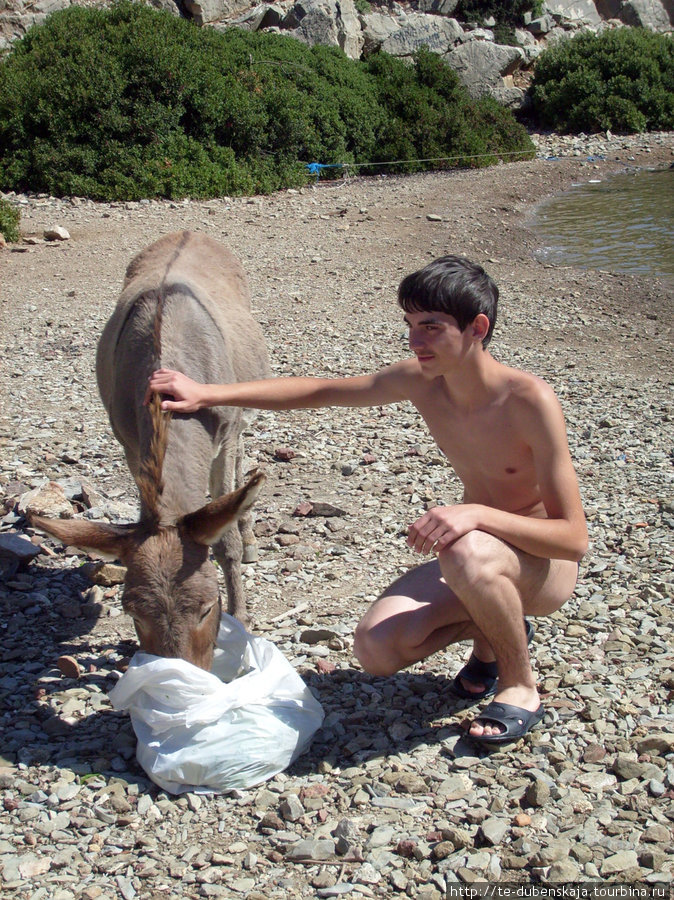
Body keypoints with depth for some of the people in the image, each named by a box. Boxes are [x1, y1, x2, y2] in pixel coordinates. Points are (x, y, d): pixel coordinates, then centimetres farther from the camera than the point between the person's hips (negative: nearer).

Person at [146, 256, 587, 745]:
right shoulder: (420, 380, -10)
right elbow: (319, 391, 1)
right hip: (479, 558, 6)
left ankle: (521, 687, -12)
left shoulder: (530, 401, -28)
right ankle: (492, 632, 13)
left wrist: (478, 514, -42)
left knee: (468, 552, -40)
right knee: (377, 649, -15)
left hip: (546, 568, -5)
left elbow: (574, 537, -27)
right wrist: (207, 393, -6)